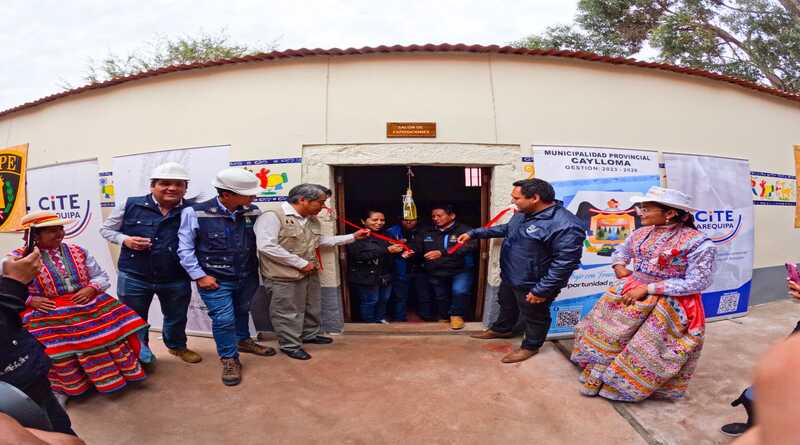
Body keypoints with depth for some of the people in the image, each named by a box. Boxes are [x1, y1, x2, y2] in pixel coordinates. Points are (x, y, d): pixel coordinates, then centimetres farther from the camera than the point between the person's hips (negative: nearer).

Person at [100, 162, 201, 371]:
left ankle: (177, 346, 50)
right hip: (134, 277, -1)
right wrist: (125, 240, -12)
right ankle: (141, 357, 37)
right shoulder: (131, 205, -6)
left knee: (176, 317, 22)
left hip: (176, 279, 1)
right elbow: (106, 229, 7)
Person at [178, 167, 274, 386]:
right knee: (224, 319, -3)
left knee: (242, 311, 23)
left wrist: (259, 269, 4)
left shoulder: (254, 212, -7)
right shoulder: (195, 213, -17)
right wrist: (199, 275, -11)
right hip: (215, 280, -4)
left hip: (247, 277, 4)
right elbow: (185, 248, -9)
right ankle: (229, 359, 19)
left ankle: (243, 341, 50)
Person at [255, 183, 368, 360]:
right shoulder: (272, 217, -20)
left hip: (310, 273, 9)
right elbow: (266, 247, -28)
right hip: (285, 276, -8)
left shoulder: (312, 220, 9)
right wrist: (301, 263, -23)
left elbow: (321, 240, 21)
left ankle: (310, 334, 42)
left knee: (313, 307, 21)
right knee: (288, 313, 4)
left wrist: (352, 237, 15)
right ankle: (290, 344, 22)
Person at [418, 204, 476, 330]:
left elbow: (469, 247, -27)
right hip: (436, 274, 5)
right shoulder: (428, 233, 7)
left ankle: (456, 315, 1)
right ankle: (443, 318, 42)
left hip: (460, 271, -5)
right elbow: (419, 248, 9)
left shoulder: (464, 230, -11)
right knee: (440, 297, 16)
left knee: (459, 291, -25)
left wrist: (442, 253, -36)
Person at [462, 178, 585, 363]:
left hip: (531, 285, -8)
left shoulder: (565, 226, -31)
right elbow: (506, 229, 17)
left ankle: (530, 346, 37)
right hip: (509, 277, 9)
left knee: (533, 316, 15)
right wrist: (474, 233, 16)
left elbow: (565, 262, -30)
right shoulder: (523, 214, -1)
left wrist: (542, 290, -27)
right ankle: (502, 329, 53)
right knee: (507, 305, 29)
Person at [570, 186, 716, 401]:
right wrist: (619, 267, -3)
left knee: (645, 349, 3)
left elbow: (696, 282, -19)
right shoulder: (641, 233, 2)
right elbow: (621, 251, 21)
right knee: (607, 334, 11)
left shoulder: (697, 242, -17)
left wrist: (648, 289, -21)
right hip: (629, 293, 6)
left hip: (669, 304, -6)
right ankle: (597, 377, 30)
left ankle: (628, 385, 25)